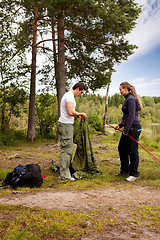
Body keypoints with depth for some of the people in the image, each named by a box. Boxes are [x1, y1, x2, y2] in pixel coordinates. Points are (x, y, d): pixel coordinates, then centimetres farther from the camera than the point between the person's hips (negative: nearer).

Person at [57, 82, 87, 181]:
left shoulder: (69, 95, 19)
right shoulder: (69, 96, -14)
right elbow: (70, 112, -24)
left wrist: (78, 115, 17)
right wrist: (81, 114, -10)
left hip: (67, 124, 11)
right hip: (66, 124, -11)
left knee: (67, 149, 15)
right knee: (67, 149, -7)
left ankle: (65, 171, 23)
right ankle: (64, 174, -1)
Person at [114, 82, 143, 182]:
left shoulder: (131, 99, -13)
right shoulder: (127, 99, 17)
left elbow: (132, 116, -19)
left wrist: (126, 130, -20)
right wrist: (120, 125, 16)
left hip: (134, 128, -11)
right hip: (129, 128, 11)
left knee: (132, 151, -3)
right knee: (122, 148, 15)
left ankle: (134, 174, 10)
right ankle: (125, 170, 29)